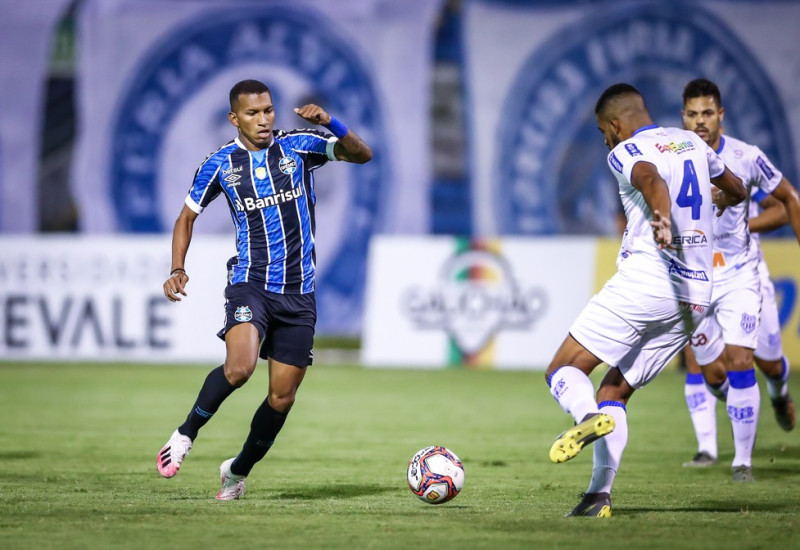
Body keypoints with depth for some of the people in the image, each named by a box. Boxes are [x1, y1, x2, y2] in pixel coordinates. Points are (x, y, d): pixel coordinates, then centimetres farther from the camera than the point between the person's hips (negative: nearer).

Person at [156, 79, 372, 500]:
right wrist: (177, 270, -2)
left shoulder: (298, 146, 0)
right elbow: (187, 217, 12)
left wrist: (330, 124, -25)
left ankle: (238, 470, 26)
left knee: (282, 397, 4)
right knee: (239, 366, -29)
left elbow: (362, 154, -7)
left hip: (298, 293, 2)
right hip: (250, 283, -2)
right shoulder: (220, 164, 1)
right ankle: (186, 434, -7)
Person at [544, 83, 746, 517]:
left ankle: (588, 417, -35)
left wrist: (663, 220, -43)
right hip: (695, 296, 7)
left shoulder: (625, 152, 0)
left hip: (644, 281, -7)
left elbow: (651, 178, -25)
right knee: (614, 391, 14)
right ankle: (599, 494, 0)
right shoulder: (691, 142, 20)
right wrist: (716, 205, 58)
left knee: (563, 371, -3)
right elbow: (735, 189, 36)